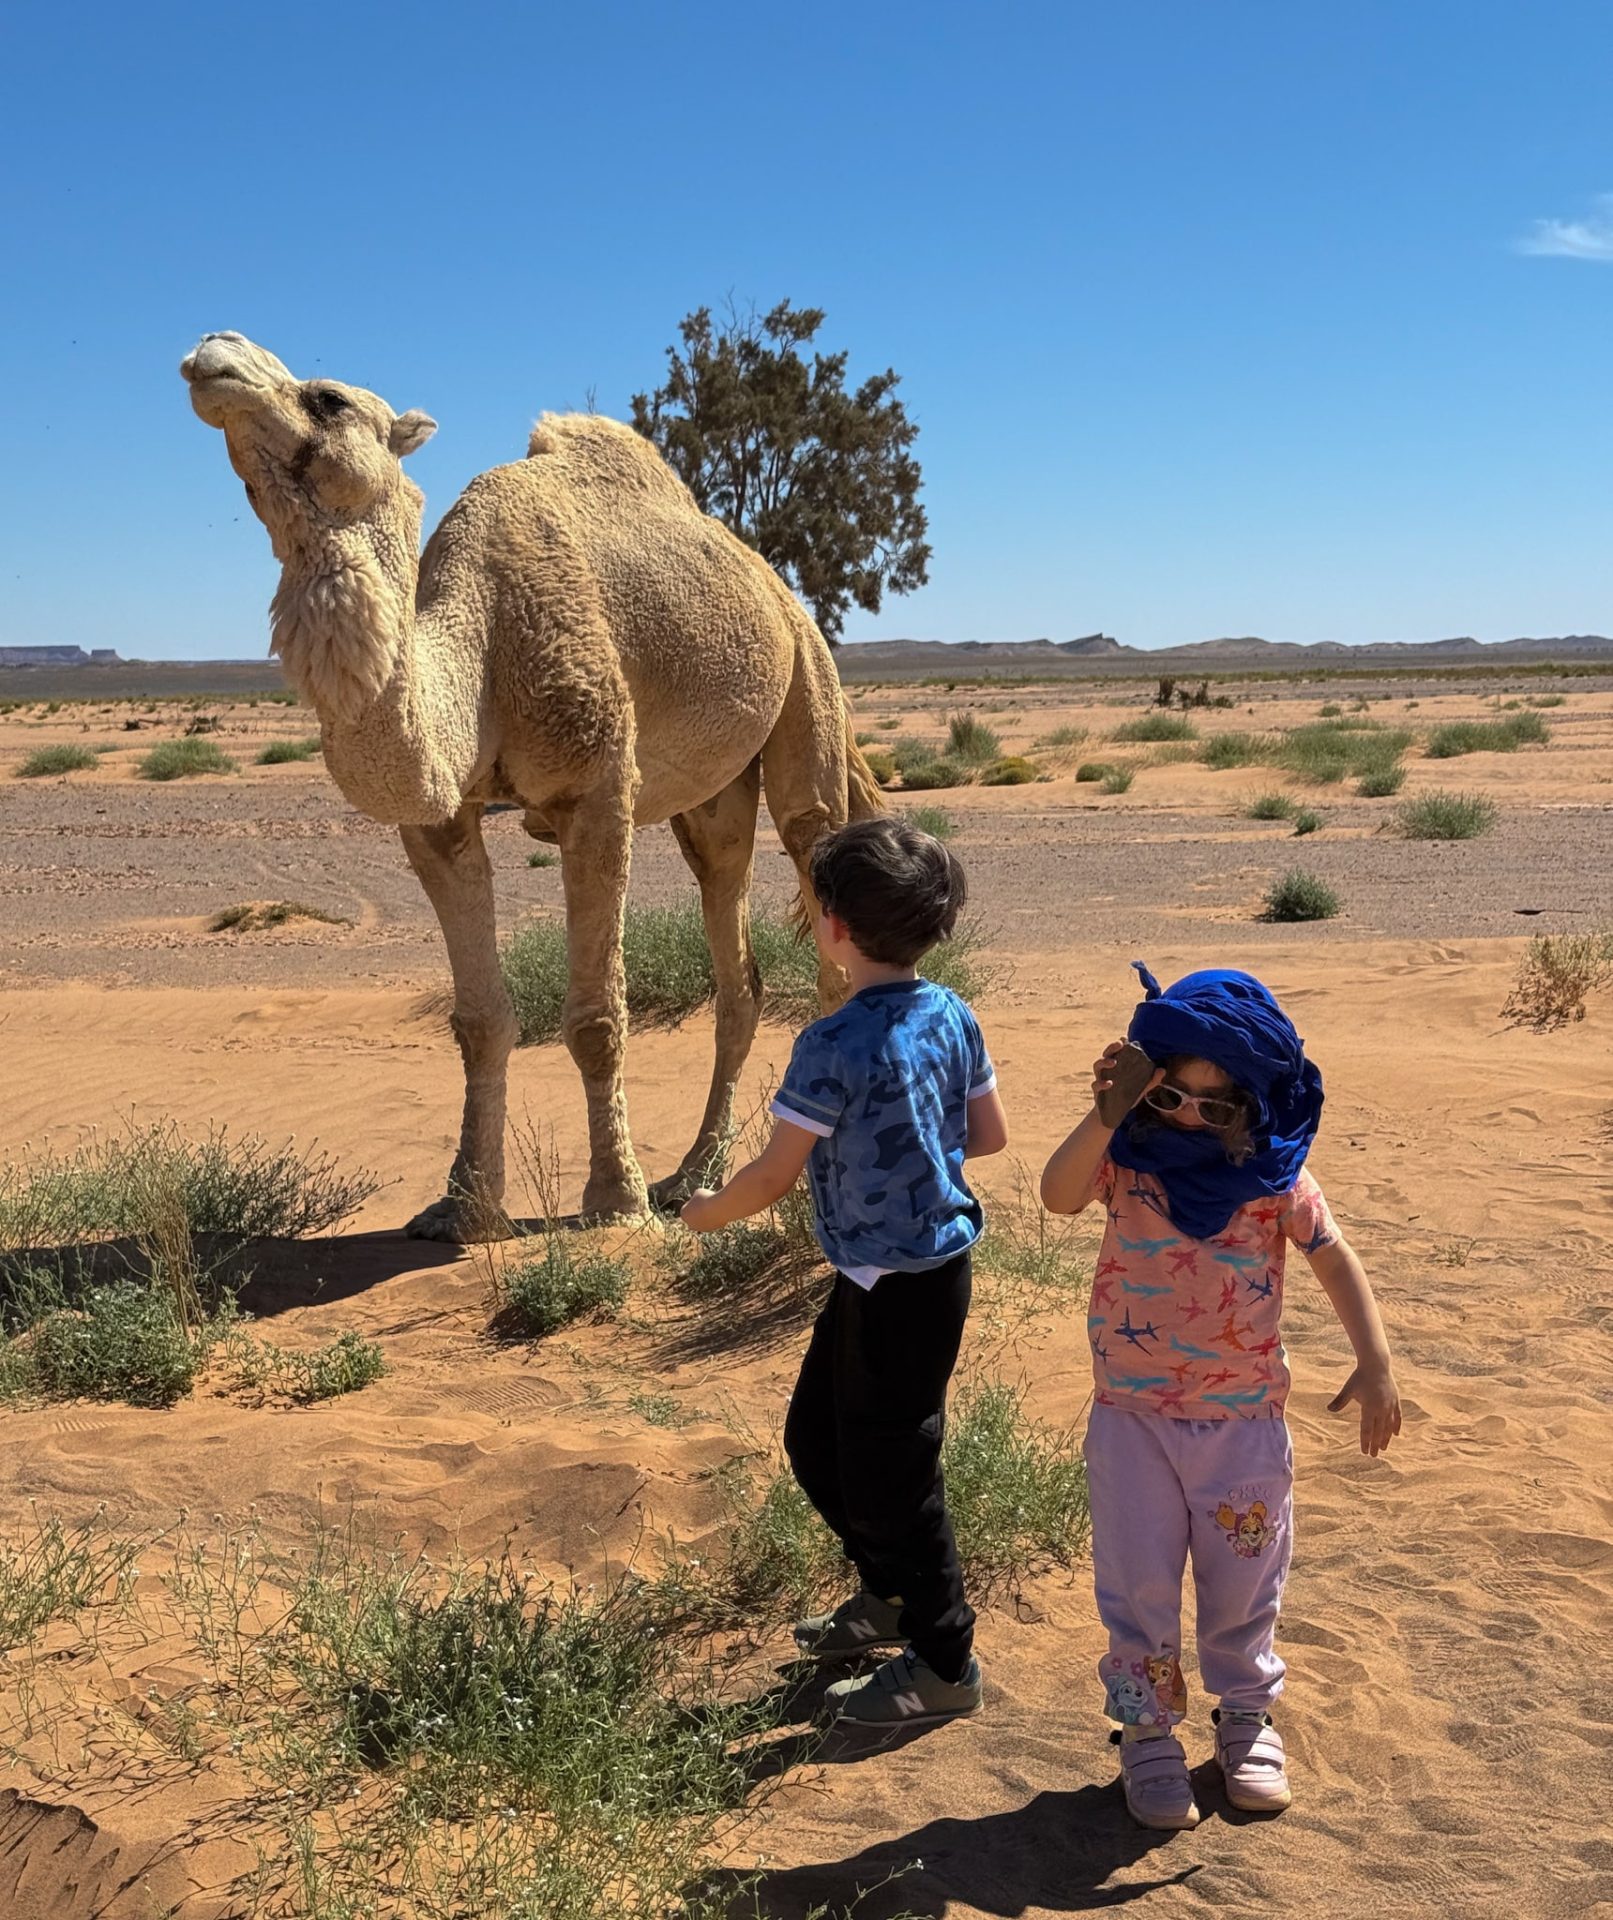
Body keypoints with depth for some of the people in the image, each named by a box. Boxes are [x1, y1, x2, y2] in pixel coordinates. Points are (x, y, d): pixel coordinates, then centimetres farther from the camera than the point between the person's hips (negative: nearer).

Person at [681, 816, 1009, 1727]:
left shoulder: (835, 1046, -23)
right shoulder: (952, 1015, 0)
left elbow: (773, 1177, -18)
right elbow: (990, 1134, 9)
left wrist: (709, 1211, 2)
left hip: (893, 1287, -9)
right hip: (936, 1262, 9)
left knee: (890, 1475, 7)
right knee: (816, 1441, 23)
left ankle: (945, 1665, 23)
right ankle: (892, 1594, 41)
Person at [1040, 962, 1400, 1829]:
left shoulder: (1275, 1179, -8)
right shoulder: (1127, 1157, -12)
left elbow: (1335, 1260, 1)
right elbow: (1059, 1195, -31)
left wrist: (1375, 1364, -5)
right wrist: (1106, 1115, -42)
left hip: (1244, 1421, 1)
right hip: (1133, 1415, -1)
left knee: (1242, 1582, 17)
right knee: (1138, 1586, 7)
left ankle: (1246, 1718, 39)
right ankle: (1146, 1734, 26)